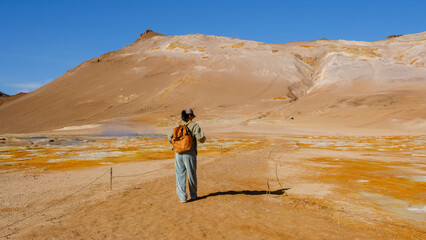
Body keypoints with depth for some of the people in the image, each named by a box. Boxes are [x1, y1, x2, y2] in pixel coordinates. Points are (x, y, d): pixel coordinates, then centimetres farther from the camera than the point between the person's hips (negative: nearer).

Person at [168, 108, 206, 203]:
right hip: (189, 154, -3)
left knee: (180, 175, 10)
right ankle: (193, 195, 28)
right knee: (192, 175, 13)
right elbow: (201, 139, -12)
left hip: (178, 153, 3)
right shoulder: (194, 125, -5)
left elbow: (170, 137, 9)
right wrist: (203, 136, 10)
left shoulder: (178, 125, 8)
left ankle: (182, 197, 7)